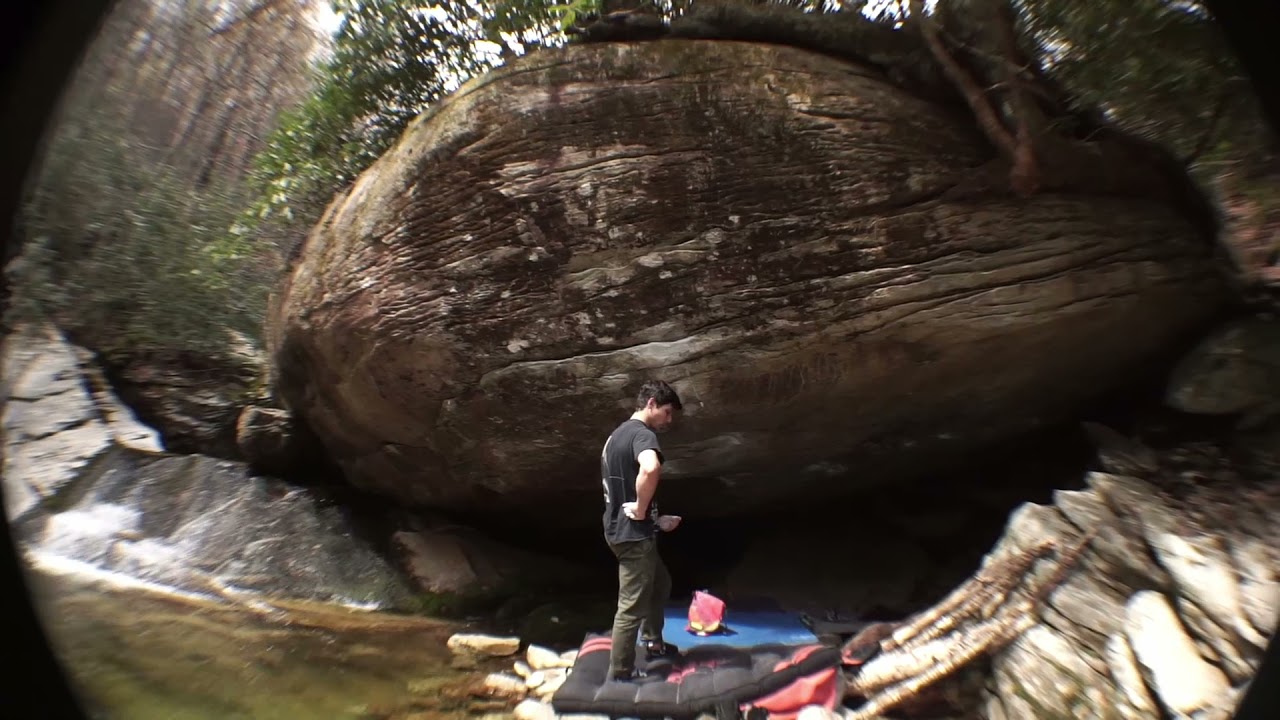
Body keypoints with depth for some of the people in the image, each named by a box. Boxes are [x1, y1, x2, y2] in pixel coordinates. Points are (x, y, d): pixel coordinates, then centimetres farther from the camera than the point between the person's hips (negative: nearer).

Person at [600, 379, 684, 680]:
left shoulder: (618, 433, 12)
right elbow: (650, 468, -43)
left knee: (660, 584, 27)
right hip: (633, 534, -10)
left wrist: (657, 519, 16)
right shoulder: (642, 434, -19)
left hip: (620, 528, 10)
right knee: (632, 606, 6)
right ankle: (621, 672, 22)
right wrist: (641, 509, -26)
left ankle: (653, 643, 42)